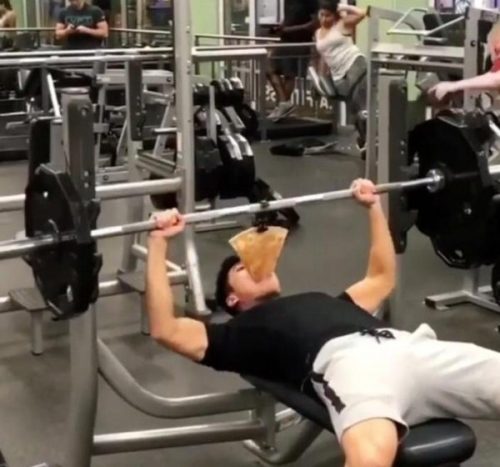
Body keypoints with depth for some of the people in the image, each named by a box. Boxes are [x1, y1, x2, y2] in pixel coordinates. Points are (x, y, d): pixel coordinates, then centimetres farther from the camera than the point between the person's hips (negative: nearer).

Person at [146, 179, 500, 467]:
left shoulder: (326, 303, 42)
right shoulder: (241, 332, 27)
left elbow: (382, 278, 54)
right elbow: (166, 330, 16)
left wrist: (374, 207, 54)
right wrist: (159, 242, 17)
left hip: (408, 347, 6)